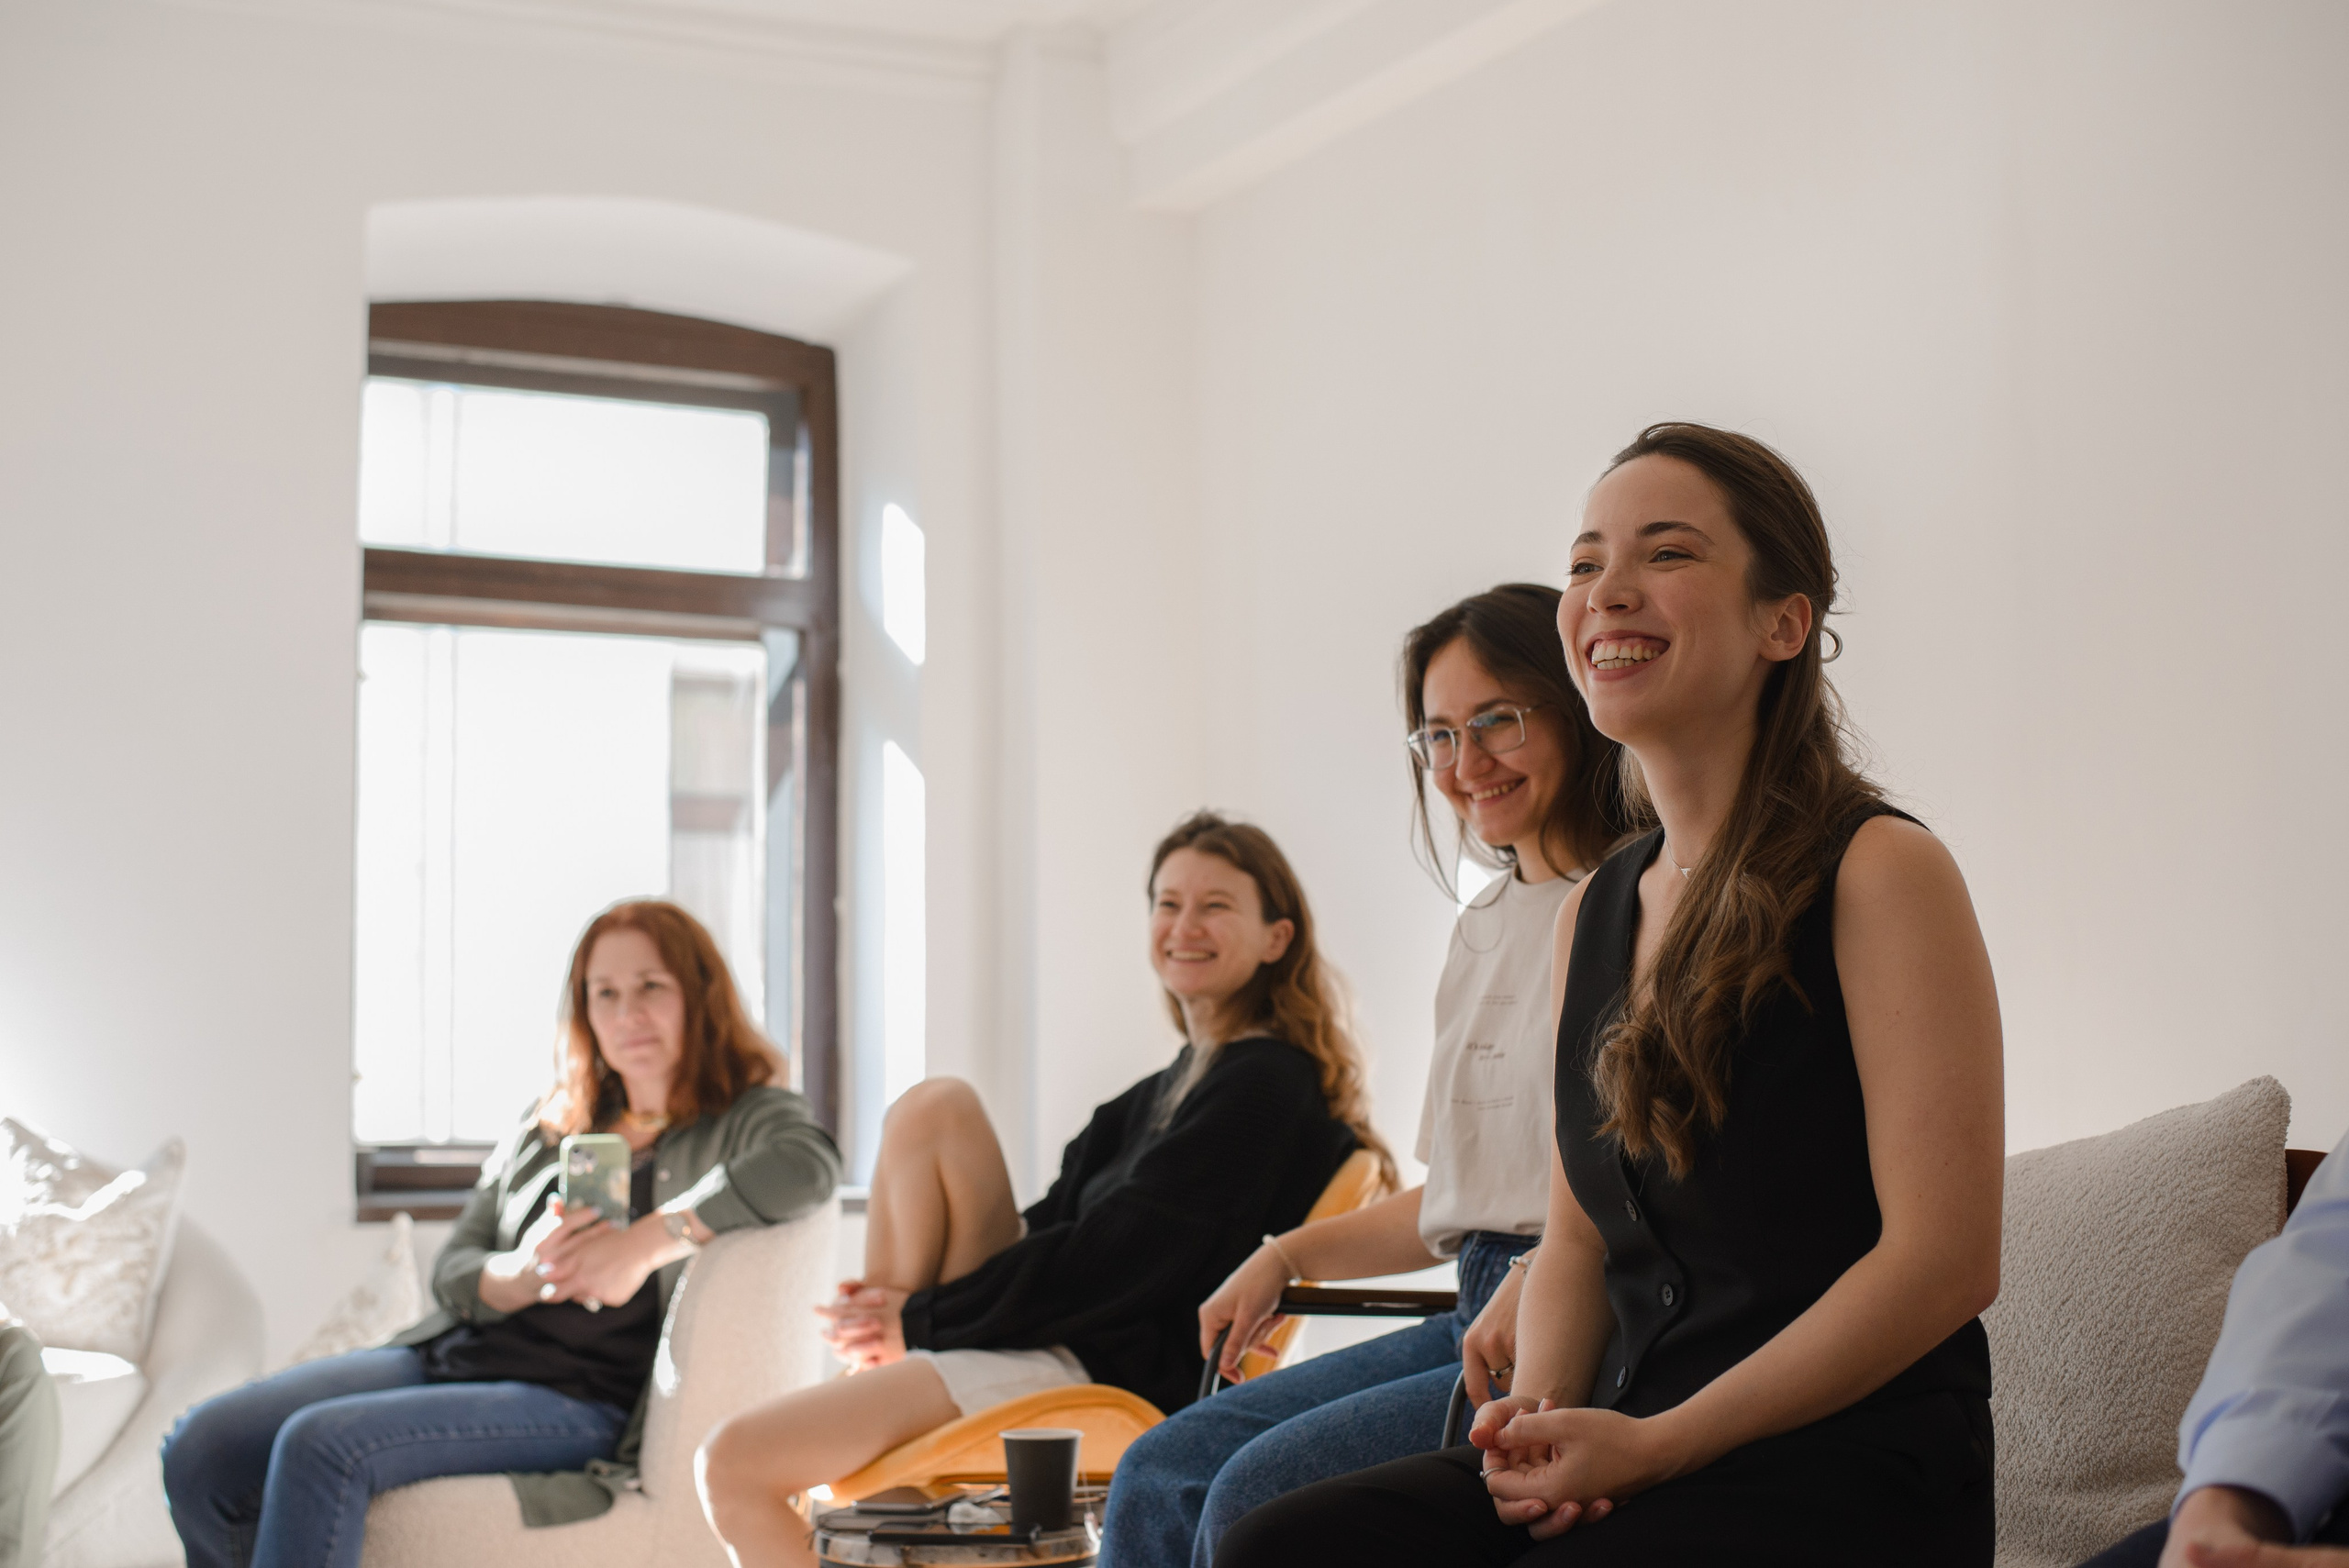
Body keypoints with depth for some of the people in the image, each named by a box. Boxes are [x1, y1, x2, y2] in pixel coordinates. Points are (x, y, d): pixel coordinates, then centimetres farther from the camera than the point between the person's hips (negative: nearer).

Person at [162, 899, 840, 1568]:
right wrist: (523, 1275, -10)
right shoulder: (549, 1126, 21)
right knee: (202, 1448, -13)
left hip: (581, 1400, -7)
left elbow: (809, 1162, -23)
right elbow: (453, 1273, 15)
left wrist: (643, 1244, -24)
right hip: (450, 1354, 7)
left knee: (323, 1445, -29)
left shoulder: (743, 1121, 3)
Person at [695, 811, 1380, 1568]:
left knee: (732, 1464, -15)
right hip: (1042, 1335, 10)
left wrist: (923, 1319, -9)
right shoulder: (1175, 1086, 18)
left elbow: (1116, 1258, -16)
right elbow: (1059, 1222, 16)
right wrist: (902, 1307, 0)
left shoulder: (1266, 1086, -11)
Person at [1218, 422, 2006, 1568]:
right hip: (1632, 1457, 7)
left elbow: (1946, 1257, -13)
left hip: (1848, 1474, -6)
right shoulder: (1591, 912, 15)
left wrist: (1655, 1442, -14)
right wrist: (1537, 1414, -3)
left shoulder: (1879, 872, -7)